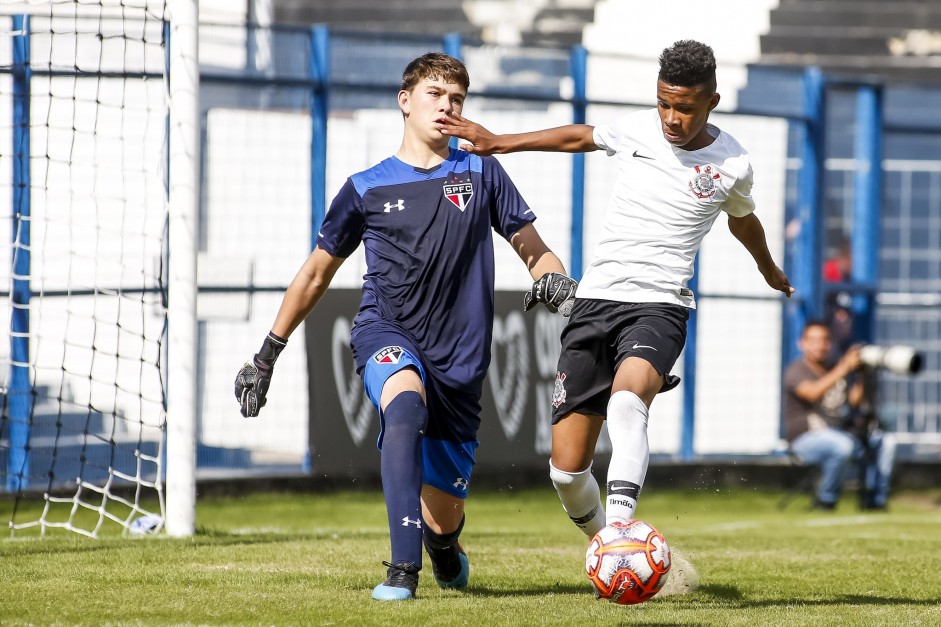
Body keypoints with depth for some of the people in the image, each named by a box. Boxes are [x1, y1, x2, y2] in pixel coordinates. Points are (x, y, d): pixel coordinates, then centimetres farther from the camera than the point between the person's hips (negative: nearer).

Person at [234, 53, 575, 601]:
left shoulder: (481, 174, 9)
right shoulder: (366, 189, 8)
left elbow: (534, 251, 12)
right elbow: (316, 275, 18)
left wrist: (557, 284, -12)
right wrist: (267, 355, 19)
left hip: (461, 360, 1)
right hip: (386, 335, -1)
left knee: (443, 523, 3)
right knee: (406, 409, -39)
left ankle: (444, 544, 44)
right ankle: (403, 570, -40)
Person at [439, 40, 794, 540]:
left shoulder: (731, 166, 1)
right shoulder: (635, 130, 5)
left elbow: (743, 220, 24)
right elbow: (578, 137, 27)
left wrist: (770, 271, 43)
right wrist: (496, 142, 28)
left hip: (660, 306, -3)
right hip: (596, 299, 3)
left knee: (627, 400, -37)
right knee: (566, 469, -3)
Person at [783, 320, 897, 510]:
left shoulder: (835, 368, 17)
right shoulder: (796, 371, -5)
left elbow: (854, 401, 7)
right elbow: (812, 393, -28)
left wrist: (860, 375, -8)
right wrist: (844, 368, -32)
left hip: (842, 432, 7)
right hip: (807, 436, -7)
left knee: (885, 441, -6)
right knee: (843, 445, -37)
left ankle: (874, 500, -5)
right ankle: (825, 500, -20)